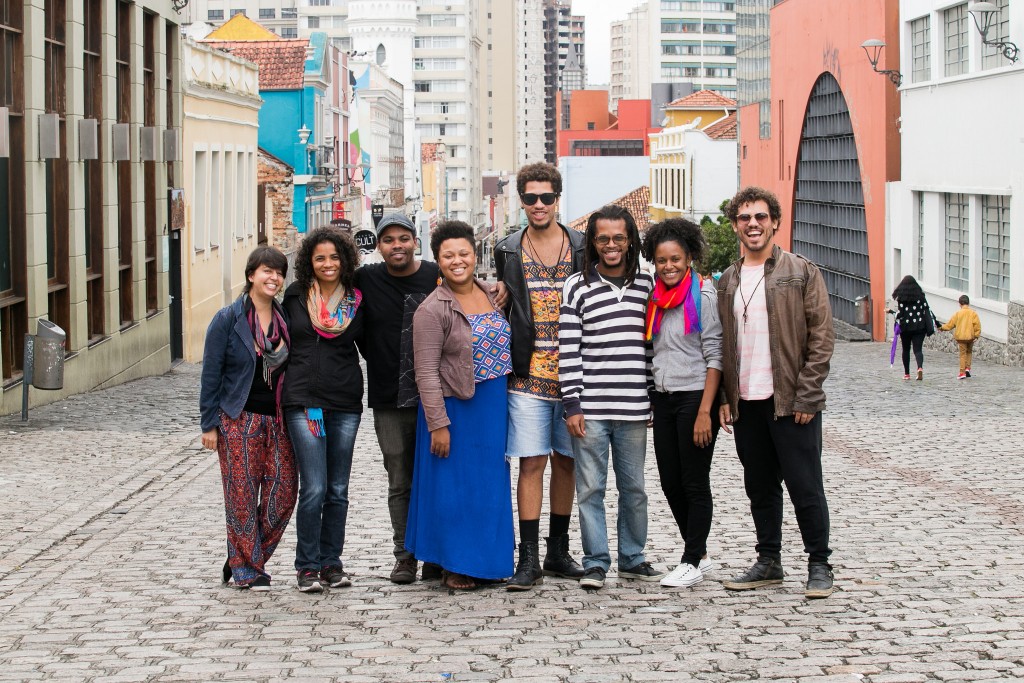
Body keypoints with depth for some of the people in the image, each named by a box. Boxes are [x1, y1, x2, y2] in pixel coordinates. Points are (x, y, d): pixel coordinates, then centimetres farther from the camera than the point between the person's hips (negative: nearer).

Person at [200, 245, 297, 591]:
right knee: (243, 495, -2)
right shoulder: (228, 319, -3)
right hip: (239, 419, -4)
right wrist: (209, 423, -6)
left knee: (283, 492, 0)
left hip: (278, 419, 4)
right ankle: (247, 569, 12)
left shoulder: (285, 319, 9)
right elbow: (211, 373, -2)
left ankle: (242, 556, 19)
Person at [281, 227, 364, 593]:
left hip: (345, 402, 2)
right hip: (303, 399, -2)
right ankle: (307, 565, 3)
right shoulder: (294, 296, 3)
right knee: (314, 488, -8)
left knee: (338, 490, 7)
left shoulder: (356, 301, 4)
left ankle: (331, 562, 17)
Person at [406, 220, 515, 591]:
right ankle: (453, 567, 11)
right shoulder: (432, 309, -13)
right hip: (457, 409, -6)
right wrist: (437, 424, -18)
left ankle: (485, 561, 24)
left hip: (494, 407, 6)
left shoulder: (490, 294, 6)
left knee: (491, 484, 12)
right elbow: (426, 373, -15)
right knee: (455, 486, 1)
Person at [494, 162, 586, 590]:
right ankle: (529, 559, -1)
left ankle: (558, 552, 19)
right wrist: (506, 358, 3)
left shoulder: (582, 248, 5)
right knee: (532, 462, -4)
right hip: (527, 374, -1)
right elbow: (501, 309, 13)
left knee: (566, 460, 9)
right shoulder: (507, 251, 6)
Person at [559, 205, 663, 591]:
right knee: (591, 487, 1)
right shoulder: (577, 287, 0)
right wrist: (572, 405, -7)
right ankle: (596, 562, 9)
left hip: (634, 408, 3)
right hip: (590, 409, -2)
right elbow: (568, 350, -3)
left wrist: (656, 398, 10)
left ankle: (632, 559, 21)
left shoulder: (647, 285, 8)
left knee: (633, 487, 10)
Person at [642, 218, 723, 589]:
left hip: (695, 395, -7)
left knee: (694, 483, 0)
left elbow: (714, 356, -12)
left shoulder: (704, 295, -9)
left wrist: (705, 411, -17)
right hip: (662, 398, 7)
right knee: (670, 483, 9)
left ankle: (692, 561, 9)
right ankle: (699, 554, 22)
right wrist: (648, 403, 10)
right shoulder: (656, 297, 10)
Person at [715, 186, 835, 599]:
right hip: (745, 404, 5)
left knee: (805, 488, -2)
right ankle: (768, 562, 22)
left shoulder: (801, 273, -2)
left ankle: (819, 566, 9)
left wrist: (806, 397, -12)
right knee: (760, 488, 11)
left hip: (792, 402, -5)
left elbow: (822, 336, -6)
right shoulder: (728, 281, 12)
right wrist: (724, 398, 6)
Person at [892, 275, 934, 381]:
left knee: (906, 350, 12)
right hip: (919, 327, 1)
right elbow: (927, 310, 2)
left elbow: (900, 312, -10)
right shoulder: (920, 295, 3)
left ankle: (906, 373, 15)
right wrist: (932, 325, 7)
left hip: (905, 326, -1)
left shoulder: (901, 297, -5)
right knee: (918, 349, -1)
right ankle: (920, 367, -28)